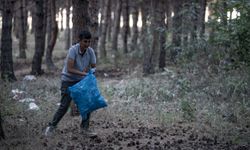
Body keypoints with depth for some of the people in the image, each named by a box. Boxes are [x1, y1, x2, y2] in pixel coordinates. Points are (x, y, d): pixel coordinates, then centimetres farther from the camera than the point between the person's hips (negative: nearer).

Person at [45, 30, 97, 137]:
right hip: (68, 81, -5)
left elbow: (93, 67, -2)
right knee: (64, 106, -6)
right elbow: (69, 69, -30)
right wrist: (84, 73, -35)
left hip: (81, 80, 5)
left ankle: (84, 127, 9)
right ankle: (52, 126, 13)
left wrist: (90, 70, -25)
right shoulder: (73, 50, -26)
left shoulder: (90, 51, -11)